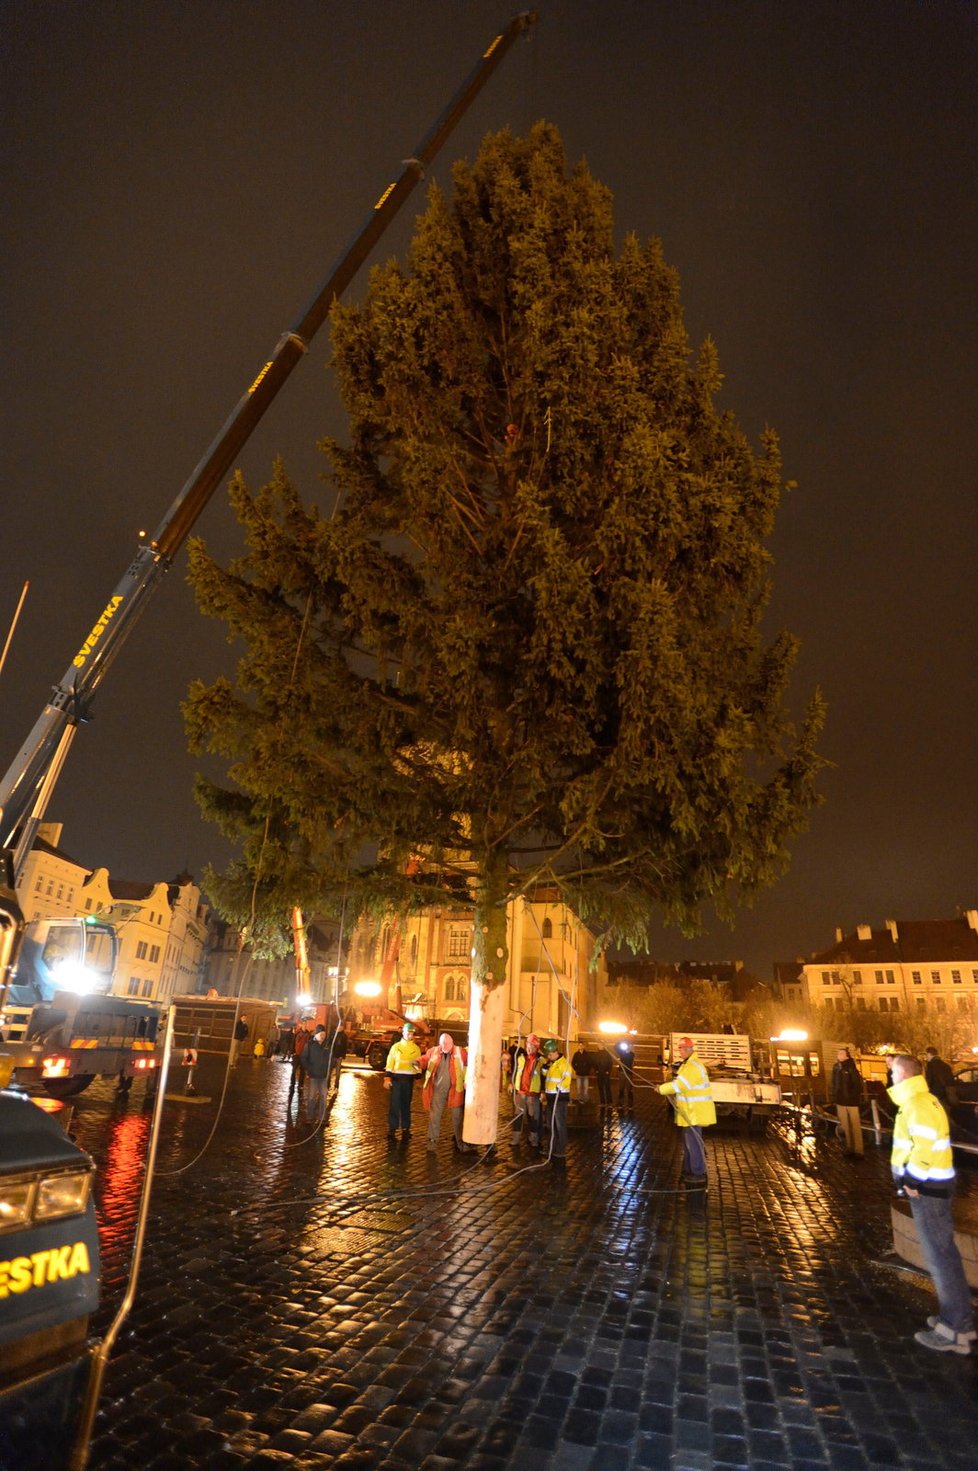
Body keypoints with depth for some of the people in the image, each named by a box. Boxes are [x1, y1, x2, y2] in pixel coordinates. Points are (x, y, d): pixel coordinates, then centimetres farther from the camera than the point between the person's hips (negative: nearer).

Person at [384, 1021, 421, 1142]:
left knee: (406, 1104, 8)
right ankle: (392, 1129, 5)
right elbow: (390, 1063, -1)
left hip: (409, 1079, 1)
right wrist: (387, 1078, -8)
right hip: (396, 1077, -1)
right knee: (394, 1104, -2)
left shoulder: (416, 1048, 8)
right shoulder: (396, 1046, 3)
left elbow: (419, 1064, 9)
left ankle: (405, 1129, 16)